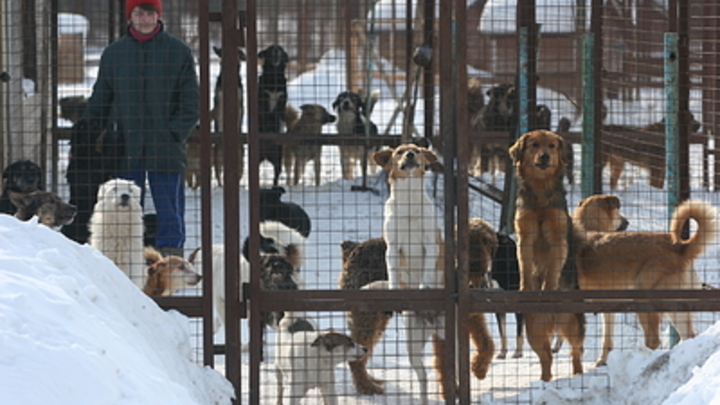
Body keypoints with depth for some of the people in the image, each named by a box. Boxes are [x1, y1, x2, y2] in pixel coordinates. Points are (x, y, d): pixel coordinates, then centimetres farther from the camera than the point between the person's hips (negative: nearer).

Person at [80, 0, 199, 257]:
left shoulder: (178, 52, 3)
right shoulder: (114, 53, 10)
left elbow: (191, 103, 3)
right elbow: (99, 102, 15)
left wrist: (175, 134, -9)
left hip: (166, 149, -2)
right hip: (126, 149, 2)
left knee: (169, 209, -1)